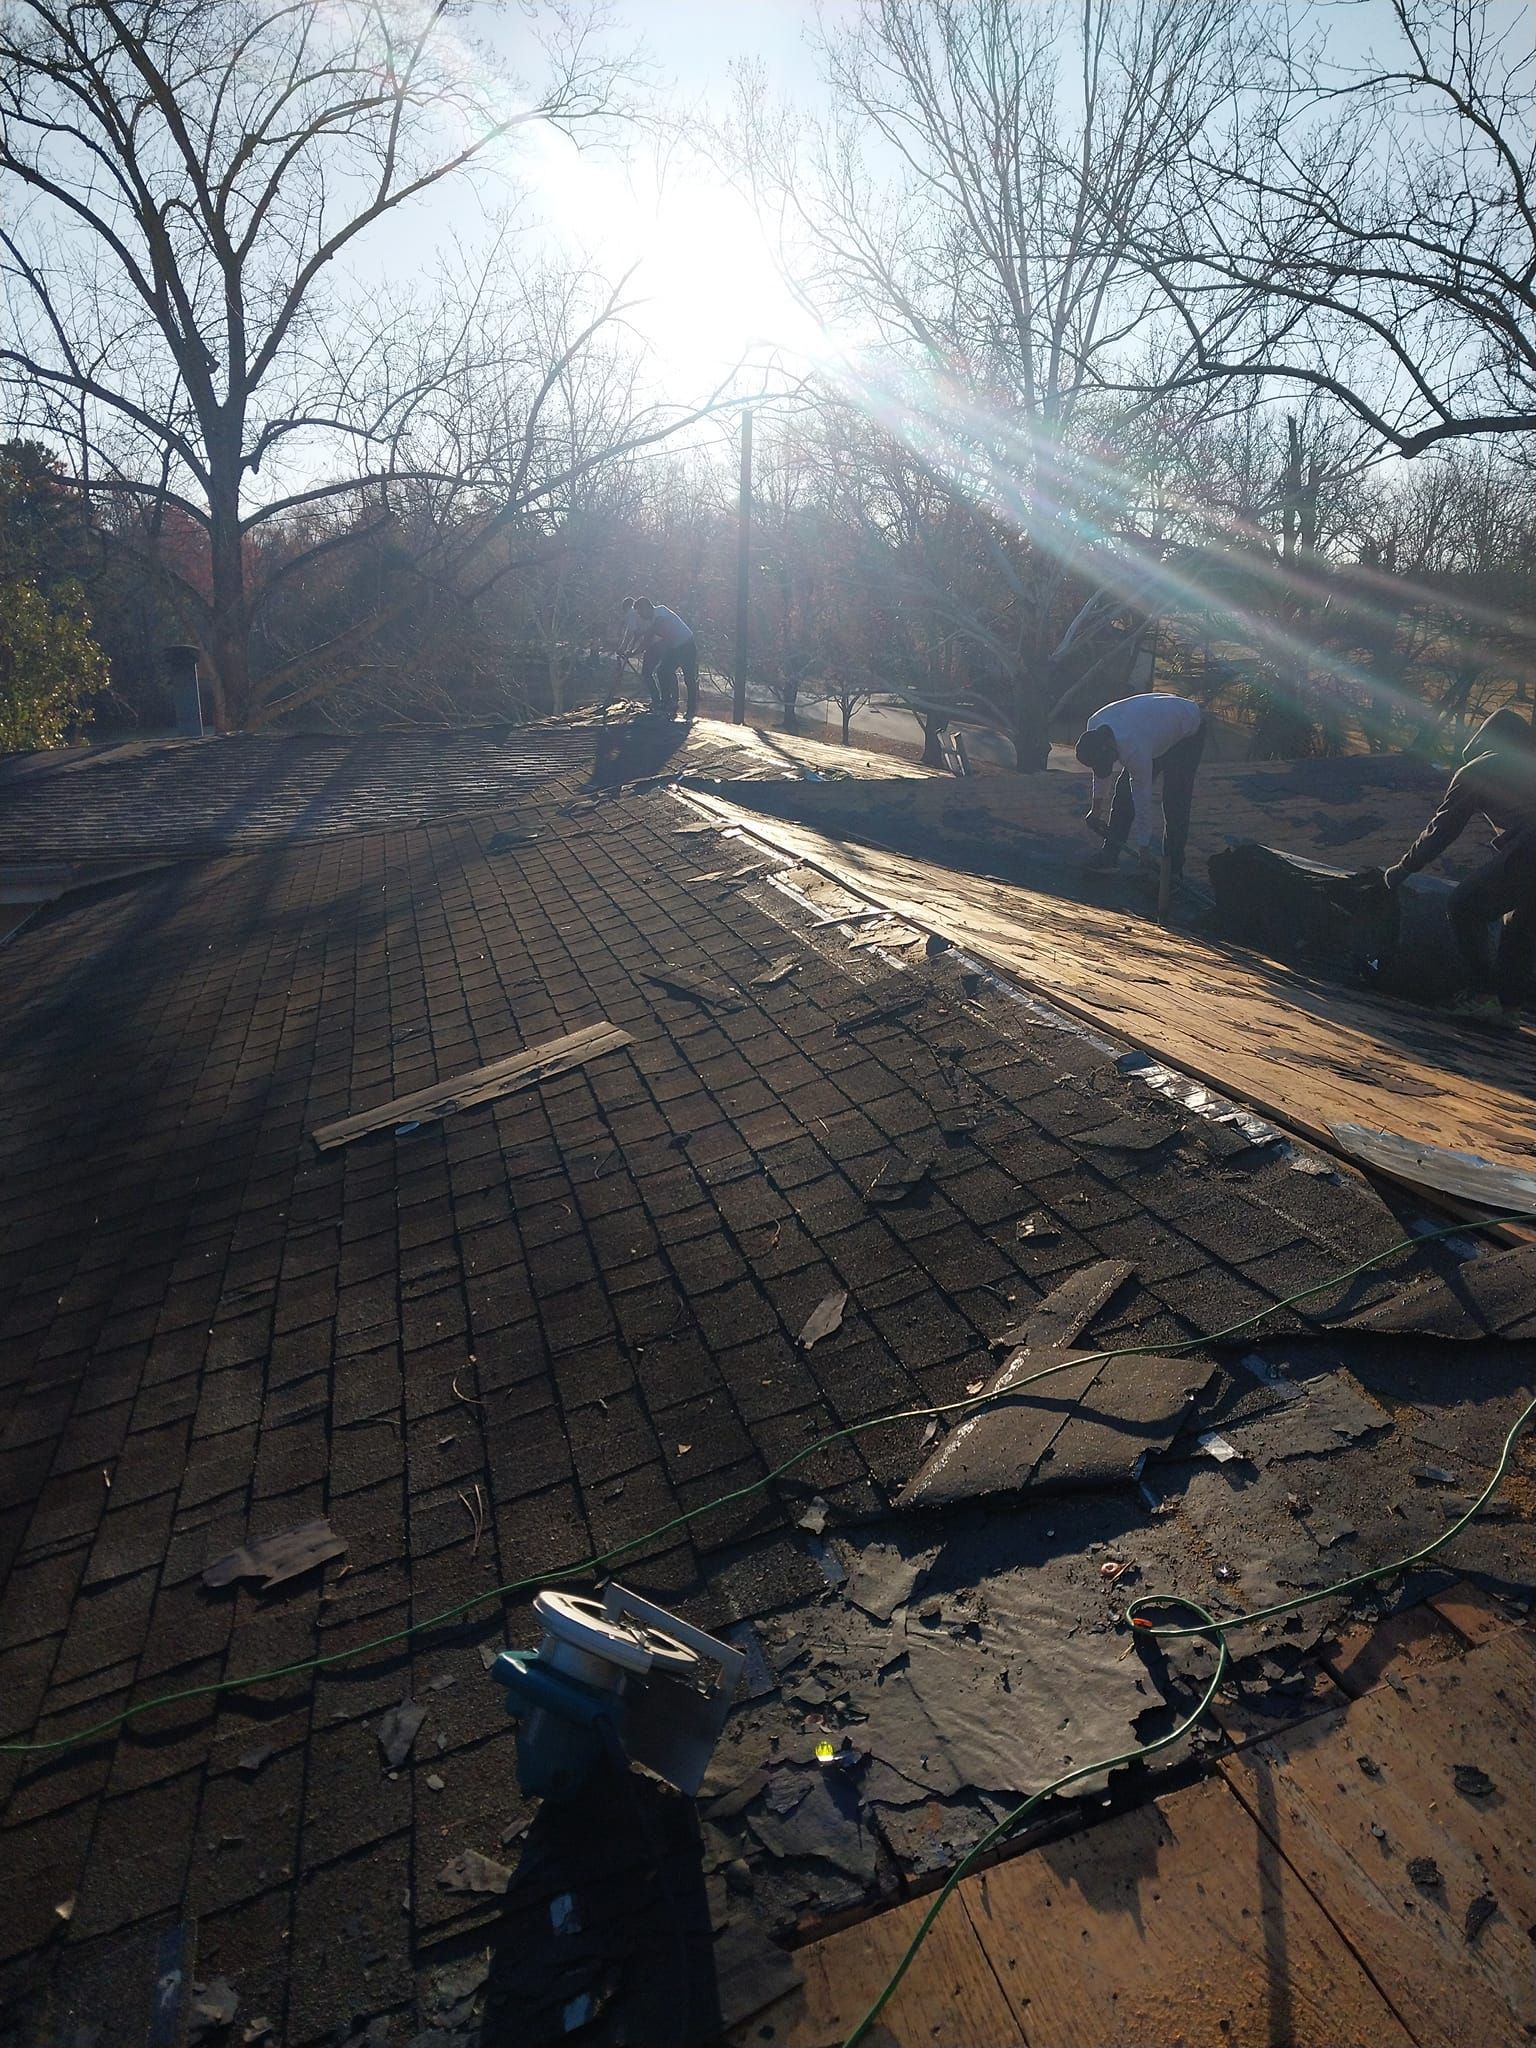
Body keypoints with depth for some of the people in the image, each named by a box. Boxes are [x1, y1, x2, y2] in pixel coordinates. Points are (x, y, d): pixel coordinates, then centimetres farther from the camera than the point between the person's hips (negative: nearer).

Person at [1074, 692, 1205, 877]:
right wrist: (1097, 809, 8)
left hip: (1189, 731, -7)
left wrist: (1143, 848, -23)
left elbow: (1142, 802, -33)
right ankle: (1110, 852, 7)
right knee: (1125, 789, 0)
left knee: (1175, 802, -13)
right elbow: (1100, 767, -2)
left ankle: (1173, 868, -4)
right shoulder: (1094, 727, -22)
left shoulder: (1134, 750, -42)